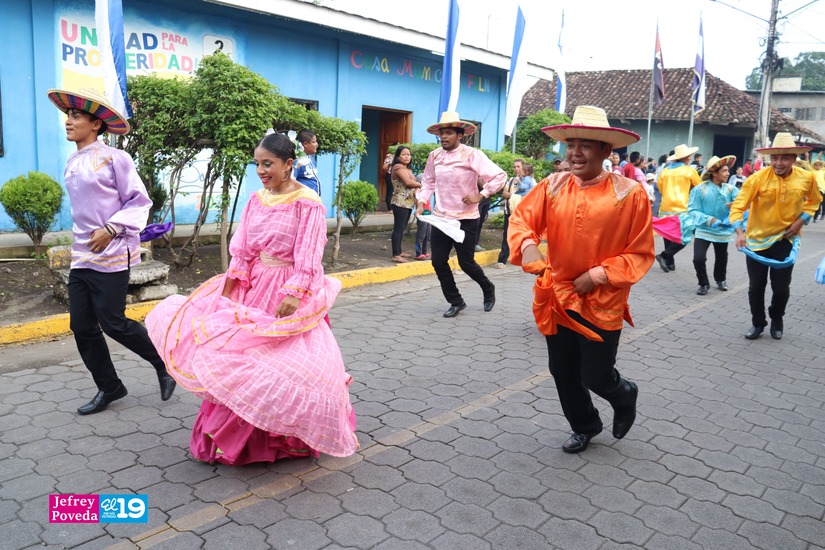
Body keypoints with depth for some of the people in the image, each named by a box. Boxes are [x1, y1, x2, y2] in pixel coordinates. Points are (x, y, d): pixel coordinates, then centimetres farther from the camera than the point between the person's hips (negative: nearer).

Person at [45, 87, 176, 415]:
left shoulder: (113, 158, -10)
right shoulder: (71, 164, 12)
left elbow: (139, 201, -10)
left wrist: (111, 229, -18)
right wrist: (81, 239, 18)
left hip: (110, 257, -7)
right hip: (81, 258, 7)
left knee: (112, 323, -3)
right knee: (82, 326, 7)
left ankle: (164, 363, 19)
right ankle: (109, 388, 22)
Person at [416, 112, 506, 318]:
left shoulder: (472, 155, -11)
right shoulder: (434, 156, 3)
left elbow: (500, 176, -14)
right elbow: (428, 182, 14)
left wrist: (480, 196, -18)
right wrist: (421, 202, 0)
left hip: (465, 218, -5)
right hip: (440, 217, 5)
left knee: (466, 262, 2)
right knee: (438, 262, 2)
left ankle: (488, 289, 34)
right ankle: (456, 302, 21)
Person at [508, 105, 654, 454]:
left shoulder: (630, 194, -11)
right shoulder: (553, 186, -3)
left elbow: (641, 253, -7)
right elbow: (522, 217, -4)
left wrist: (599, 275, -16)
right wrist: (527, 243, -26)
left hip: (602, 303, -4)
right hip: (557, 297, 4)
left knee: (596, 377, 3)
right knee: (563, 371, 14)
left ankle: (625, 396, 41)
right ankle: (585, 426, 42)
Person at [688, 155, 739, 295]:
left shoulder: (730, 188, -4)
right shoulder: (699, 189, -15)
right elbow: (692, 210, -15)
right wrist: (709, 219, -26)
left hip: (723, 230, 4)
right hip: (703, 230, -3)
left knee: (721, 258, 21)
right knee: (698, 258, -16)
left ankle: (720, 279, 49)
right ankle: (704, 283, 9)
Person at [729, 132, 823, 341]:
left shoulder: (807, 178, -7)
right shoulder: (758, 178, -17)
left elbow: (814, 201, 13)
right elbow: (738, 206, -20)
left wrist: (801, 220, -4)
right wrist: (740, 232, -35)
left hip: (785, 239, 1)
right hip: (757, 238, -1)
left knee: (781, 287, 3)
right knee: (756, 286, 7)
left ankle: (777, 318, 34)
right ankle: (758, 323, 29)